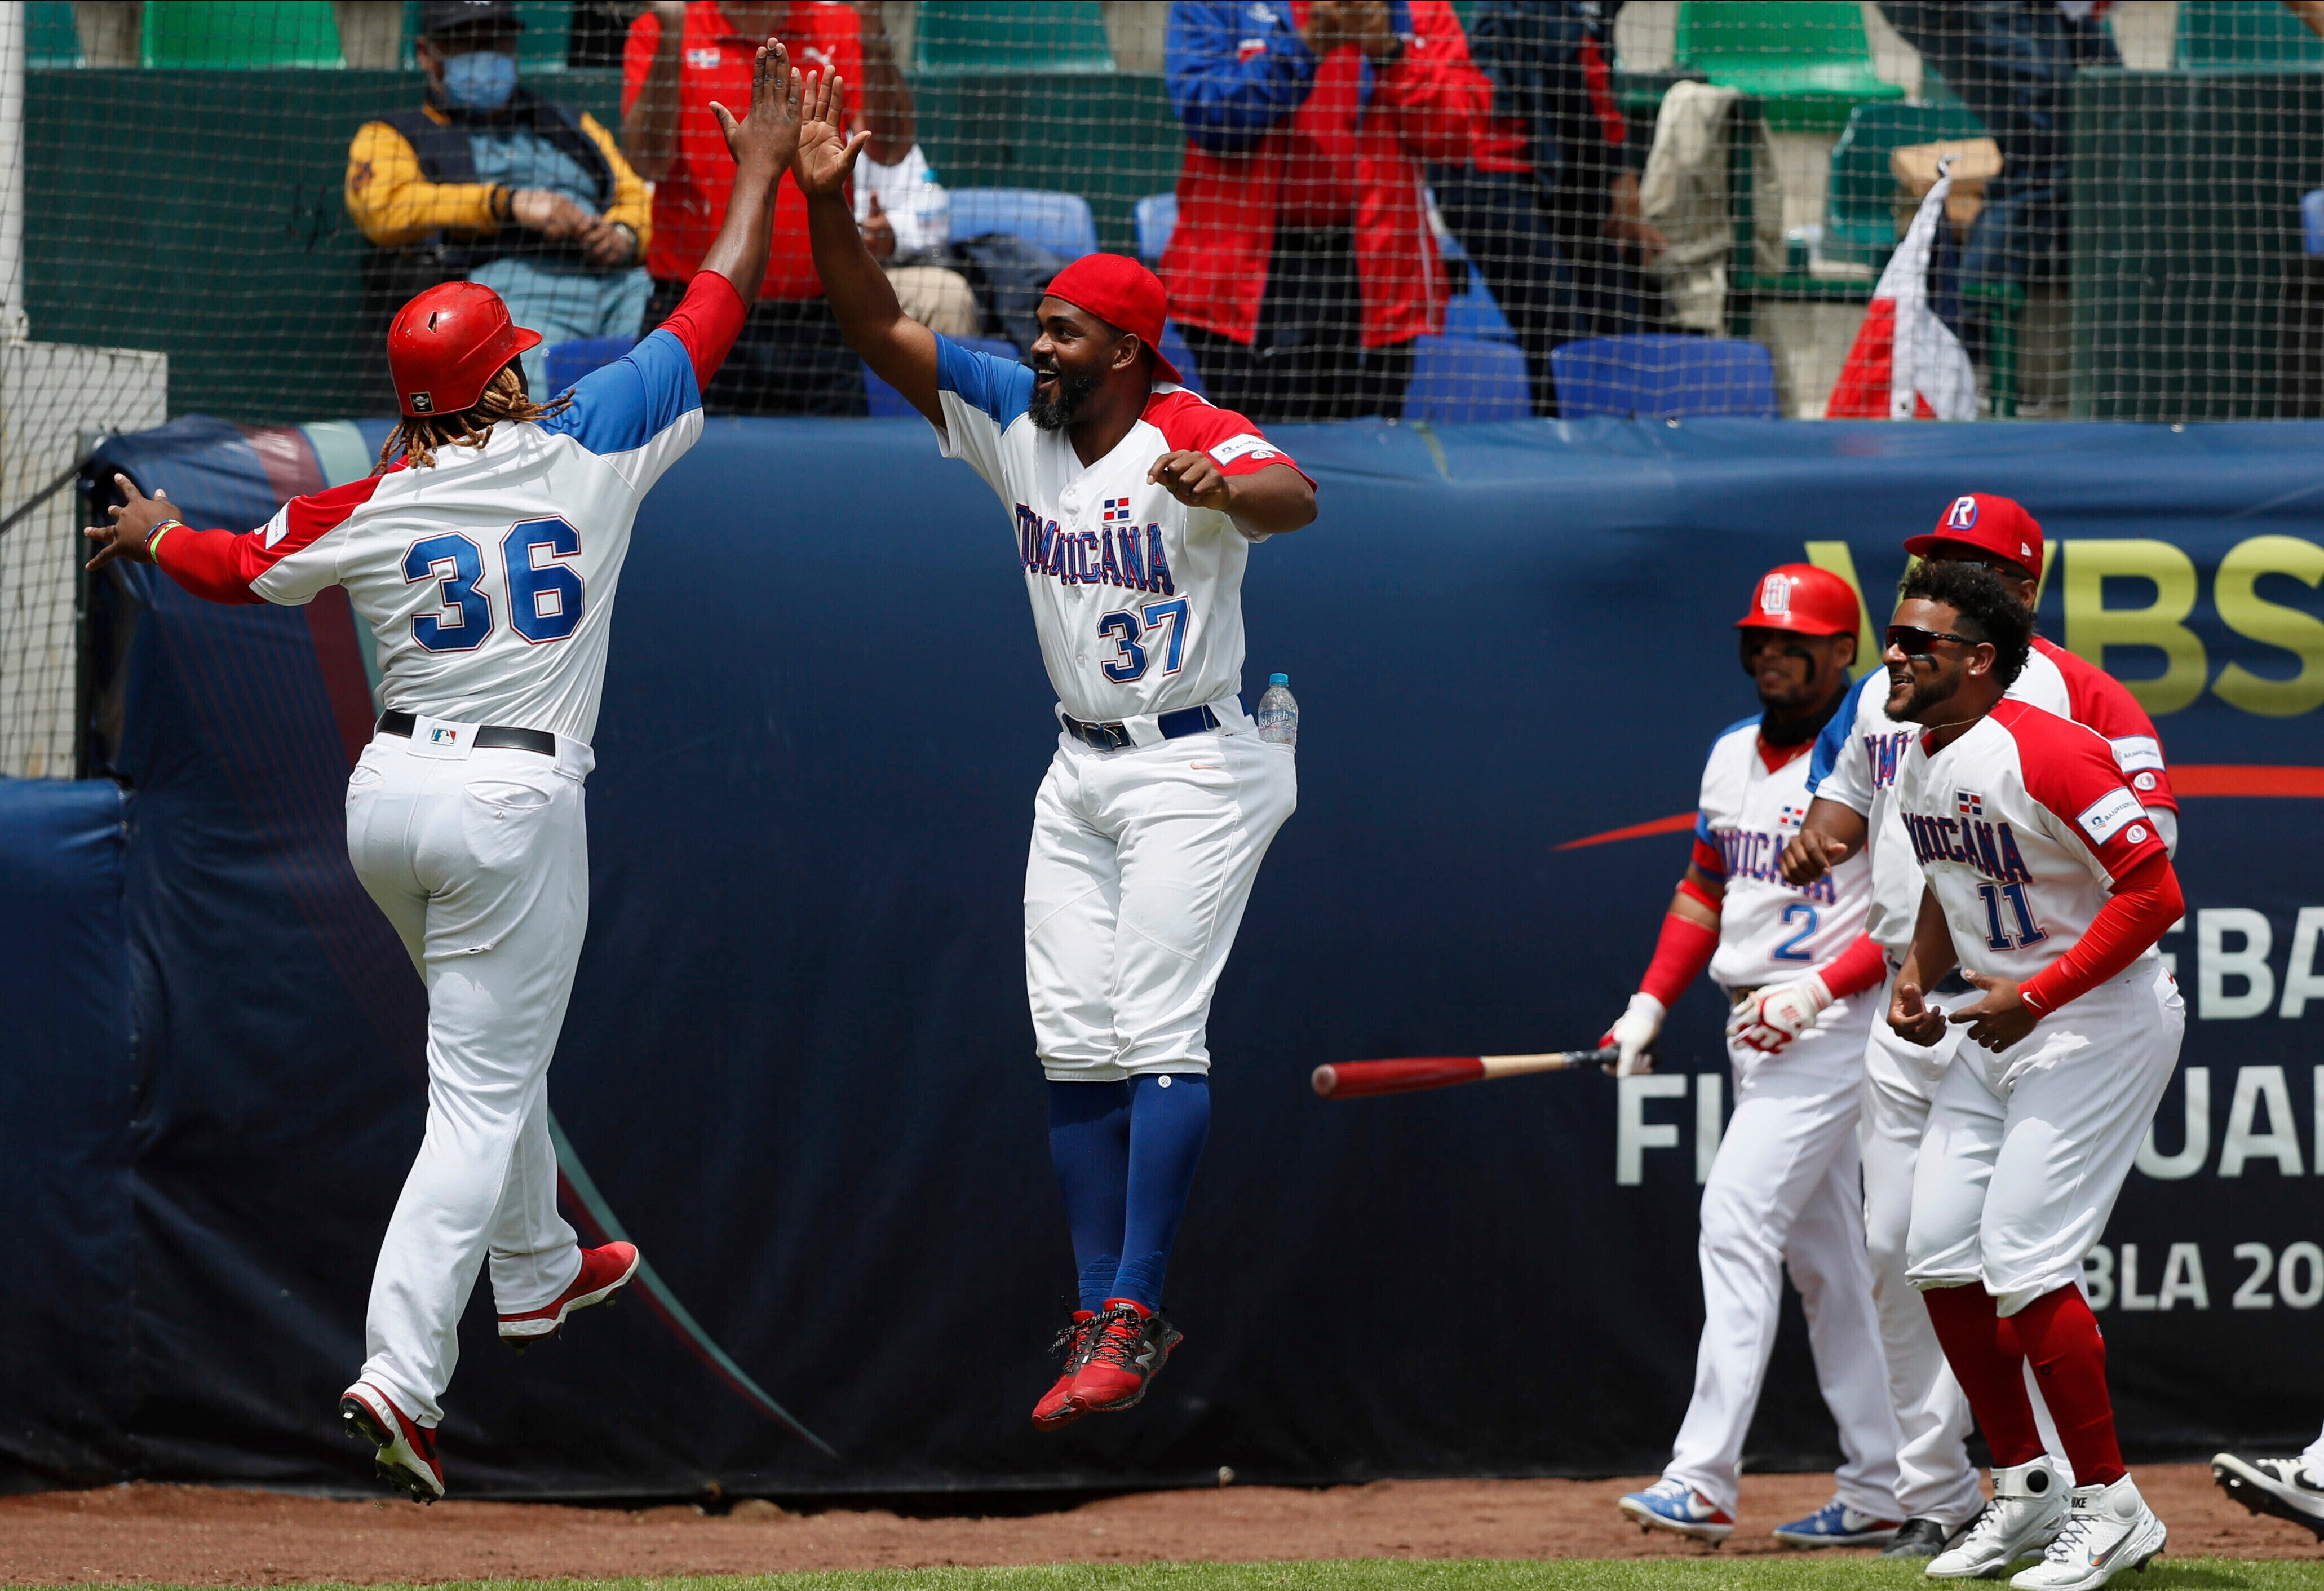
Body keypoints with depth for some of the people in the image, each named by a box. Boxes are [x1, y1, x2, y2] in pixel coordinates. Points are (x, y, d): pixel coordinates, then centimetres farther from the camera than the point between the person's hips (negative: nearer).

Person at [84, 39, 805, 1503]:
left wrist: (156, 534, 36)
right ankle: (400, 1373, -18)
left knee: (495, 1044, 29)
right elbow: (714, 310, 0)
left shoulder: (371, 513, -1)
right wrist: (764, 165, 10)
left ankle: (536, 1272, 44)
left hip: (392, 793, 4)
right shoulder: (589, 455, -8)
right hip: (516, 807, -4)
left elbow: (234, 565, 14)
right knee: (483, 1094, -5)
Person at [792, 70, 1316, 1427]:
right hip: (1081, 773, 8)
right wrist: (828, 204, -13)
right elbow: (879, 329, 2)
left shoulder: (1196, 439, -18)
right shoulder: (1015, 422, 3)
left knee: (1159, 1035, -14)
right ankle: (1105, 1319, 10)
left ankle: (1135, 1318, -15)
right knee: (1076, 1048, 6)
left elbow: (1295, 498, -39)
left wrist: (1223, 492, -62)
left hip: (1194, 774, -8)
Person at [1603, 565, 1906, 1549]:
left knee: (1738, 1218, -17)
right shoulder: (1733, 755, 14)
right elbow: (1705, 888, 21)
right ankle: (1877, 1490, 13)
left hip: (1831, 1026, -9)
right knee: (1820, 1255, 9)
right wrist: (1651, 1003, 9)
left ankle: (1703, 1478, -20)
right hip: (1751, 1027, 9)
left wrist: (1817, 990, -23)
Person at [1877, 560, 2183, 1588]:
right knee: (1939, 1255, 5)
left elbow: (2155, 892, -24)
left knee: (2022, 1261, -15)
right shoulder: (1917, 767, 7)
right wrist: (1917, 974, 7)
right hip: (1995, 1031, 9)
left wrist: (2037, 996, -25)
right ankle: (2025, 1490, 18)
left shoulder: (2046, 756, -22)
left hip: (2101, 1026, -9)